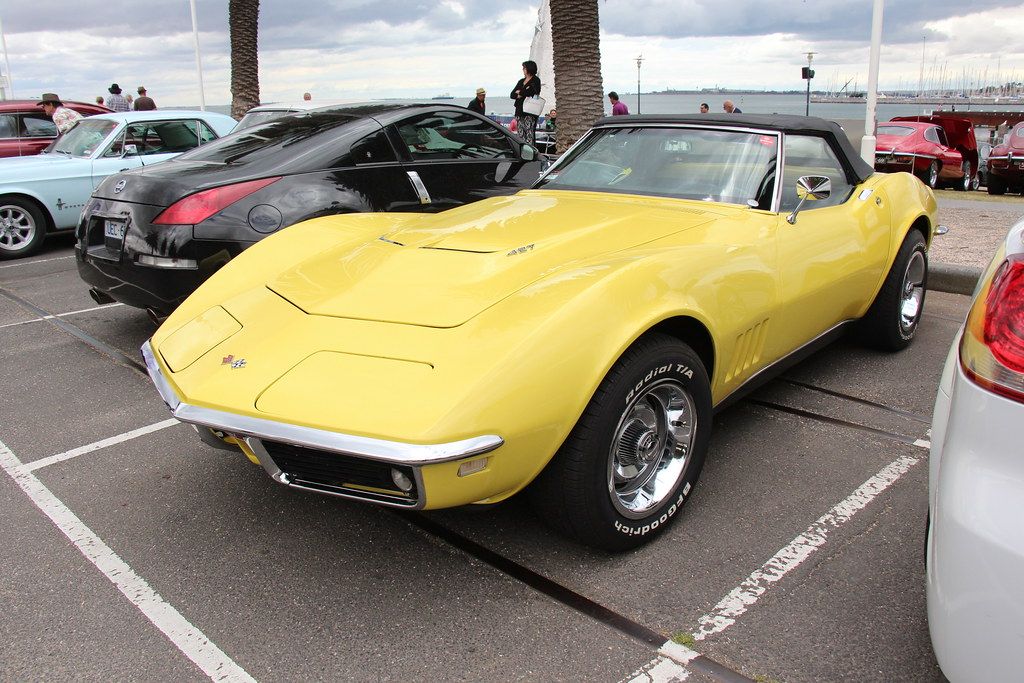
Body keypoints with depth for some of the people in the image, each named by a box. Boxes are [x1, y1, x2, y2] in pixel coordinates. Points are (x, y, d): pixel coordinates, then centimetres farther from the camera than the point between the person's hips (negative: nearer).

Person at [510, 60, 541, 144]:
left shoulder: (535, 80, 2)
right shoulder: (521, 81, 21)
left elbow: (530, 92, -14)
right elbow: (512, 95, 13)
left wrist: (519, 92, 4)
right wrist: (524, 93, -5)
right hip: (519, 112, 7)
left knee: (529, 137, -12)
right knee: (521, 136, 3)